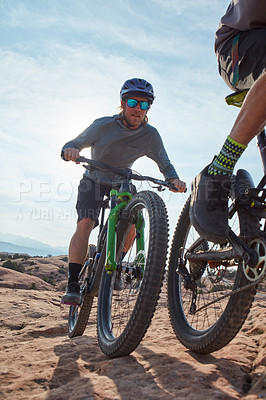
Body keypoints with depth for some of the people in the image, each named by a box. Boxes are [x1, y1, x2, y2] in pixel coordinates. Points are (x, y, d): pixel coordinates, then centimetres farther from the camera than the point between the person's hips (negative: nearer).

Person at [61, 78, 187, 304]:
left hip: (122, 183, 2)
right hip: (94, 181, -2)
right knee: (85, 223, -24)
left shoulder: (150, 135, -15)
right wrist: (70, 151, -42)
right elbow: (74, 144, -17)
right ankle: (73, 284, -19)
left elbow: (165, 164, -10)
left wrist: (173, 179, -33)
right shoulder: (103, 125, -21)